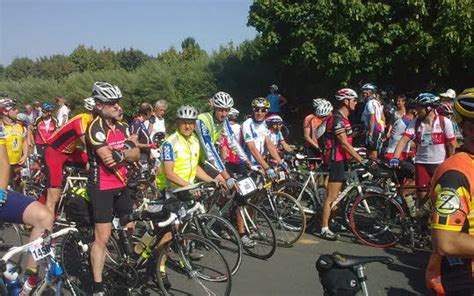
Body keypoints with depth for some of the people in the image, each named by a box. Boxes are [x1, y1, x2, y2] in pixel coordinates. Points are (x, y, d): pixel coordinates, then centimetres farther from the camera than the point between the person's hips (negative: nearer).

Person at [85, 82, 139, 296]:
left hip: (121, 186, 8)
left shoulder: (121, 127, 8)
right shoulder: (95, 128, -16)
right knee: (103, 238, -4)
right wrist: (128, 145, -10)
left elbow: (136, 154, -2)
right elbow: (108, 159, -26)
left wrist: (118, 154, -21)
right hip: (101, 188, -7)